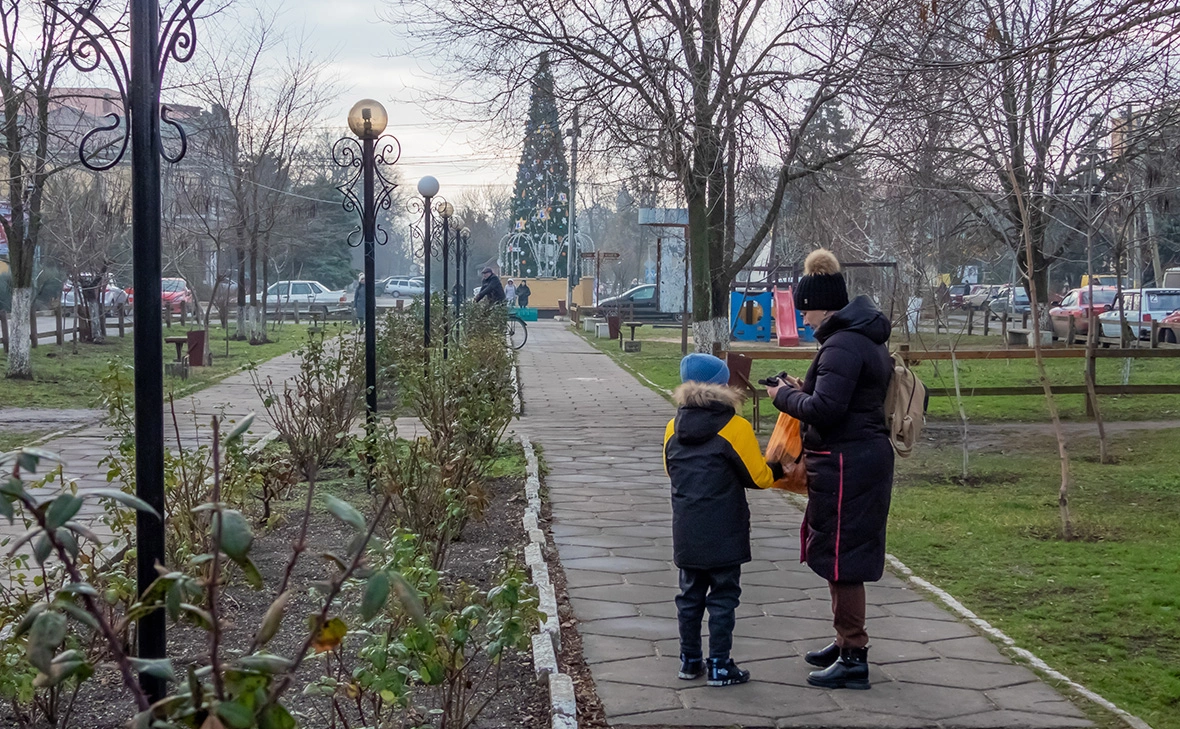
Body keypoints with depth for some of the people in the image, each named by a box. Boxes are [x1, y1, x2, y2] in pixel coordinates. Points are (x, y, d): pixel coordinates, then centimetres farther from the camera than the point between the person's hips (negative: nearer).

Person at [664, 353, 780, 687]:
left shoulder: (674, 428, 3)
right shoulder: (735, 427, -13)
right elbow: (759, 477, -8)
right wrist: (779, 470, 12)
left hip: (686, 532, 5)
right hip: (723, 533, -5)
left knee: (690, 594, 15)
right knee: (723, 597, 4)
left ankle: (689, 660, 22)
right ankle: (719, 667, 7)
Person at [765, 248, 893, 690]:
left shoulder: (842, 345, -19)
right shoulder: (865, 338, 14)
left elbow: (825, 409, -25)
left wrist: (786, 397, -9)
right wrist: (805, 391, 12)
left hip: (845, 465, -11)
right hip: (866, 455, 11)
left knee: (841, 557, -4)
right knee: (842, 554, 19)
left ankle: (853, 658, 2)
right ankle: (847, 642, 31)